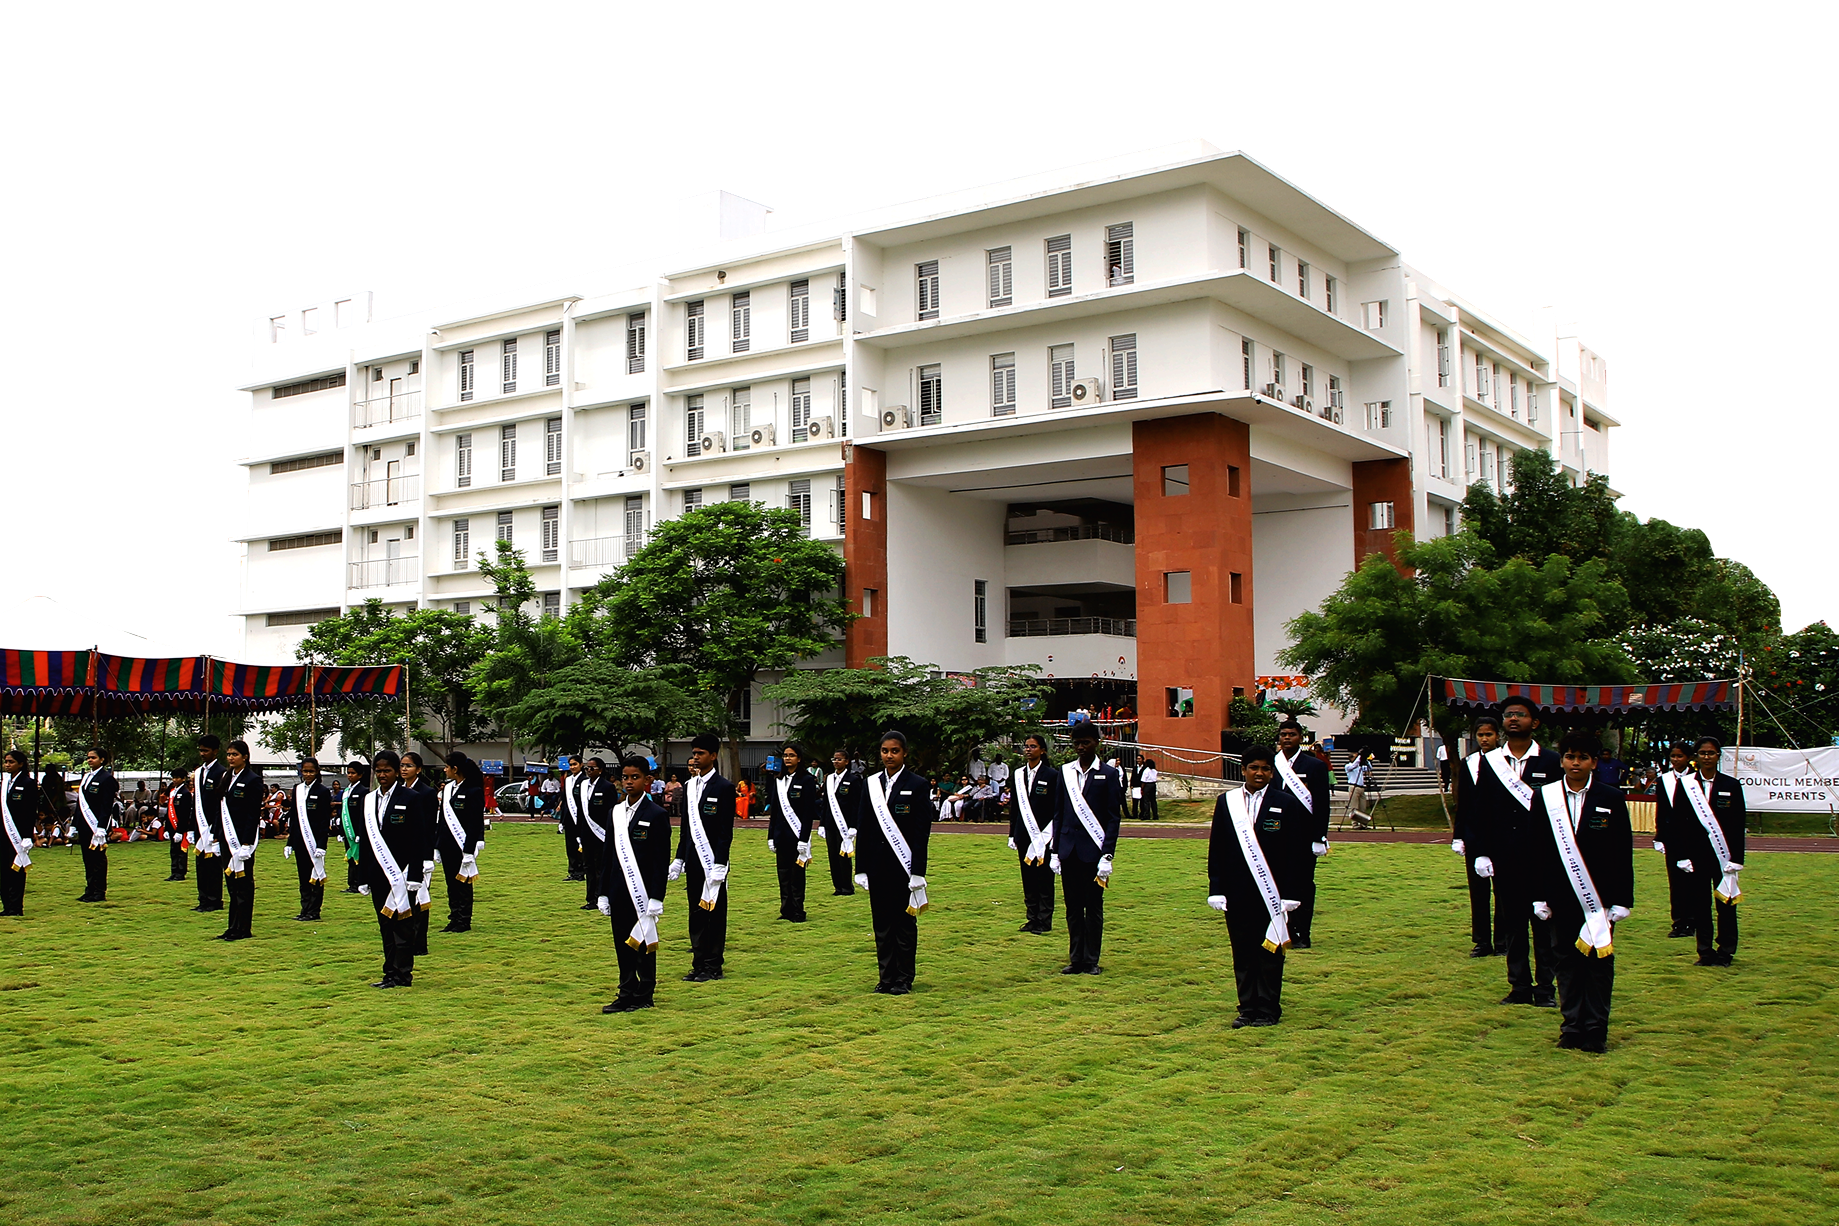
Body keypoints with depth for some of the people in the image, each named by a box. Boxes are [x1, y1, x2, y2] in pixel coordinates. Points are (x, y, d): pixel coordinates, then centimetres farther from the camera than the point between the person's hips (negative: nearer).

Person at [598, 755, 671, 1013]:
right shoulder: (615, 813, 9)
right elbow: (609, 854, 12)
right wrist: (604, 893, 9)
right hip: (619, 893, 5)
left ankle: (644, 995, 14)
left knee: (644, 943, 4)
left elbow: (662, 861, -9)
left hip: (644, 892, -5)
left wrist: (656, 897, -14)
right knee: (623, 944, 10)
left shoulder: (657, 815, -7)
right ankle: (627, 994, 18)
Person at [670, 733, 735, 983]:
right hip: (694, 862, 7)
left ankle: (713, 966, 7)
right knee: (696, 914, 10)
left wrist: (719, 865, -17)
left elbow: (726, 831, -12)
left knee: (715, 913, 1)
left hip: (713, 861, -7)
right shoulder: (690, 787, 12)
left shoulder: (724, 787, -9)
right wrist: (679, 859, 12)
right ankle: (699, 964, 16)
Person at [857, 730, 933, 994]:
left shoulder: (918, 785, -4)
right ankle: (887, 977, 16)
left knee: (904, 921, 4)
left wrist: (917, 871, -13)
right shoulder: (872, 784, 7)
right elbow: (864, 828, 8)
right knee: (881, 921, 7)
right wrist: (861, 869, 4)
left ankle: (904, 979, 12)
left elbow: (922, 831, -7)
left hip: (904, 863, -4)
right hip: (877, 863, 4)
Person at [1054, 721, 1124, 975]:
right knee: (1073, 907, 7)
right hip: (1069, 849, 4)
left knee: (1093, 907, 4)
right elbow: (1058, 812, 12)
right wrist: (1055, 851, 8)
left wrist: (1107, 855, -11)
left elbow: (1114, 817, -4)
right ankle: (1076, 960, 14)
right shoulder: (1065, 772, 9)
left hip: (1093, 850, -4)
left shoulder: (1109, 774, -2)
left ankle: (1091, 961, 11)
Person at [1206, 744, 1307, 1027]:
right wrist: (1216, 888, -1)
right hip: (1237, 895, 2)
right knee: (1242, 954, 7)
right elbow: (1216, 850, 6)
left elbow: (1296, 852, -2)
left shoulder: (1287, 804, -1)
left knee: (1269, 952, 4)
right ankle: (1247, 1008, 15)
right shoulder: (1226, 802, 5)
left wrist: (1290, 893, -7)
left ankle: (1268, 1011, 12)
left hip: (1271, 894, -2)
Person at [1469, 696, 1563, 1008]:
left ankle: (1545, 988, 11)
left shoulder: (1549, 761, 1)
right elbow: (1482, 811, 6)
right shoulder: (1490, 762, 6)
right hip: (1504, 858, 2)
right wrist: (1482, 853, 0)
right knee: (1514, 923, 8)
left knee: (1543, 923, 3)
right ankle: (1520, 987, 15)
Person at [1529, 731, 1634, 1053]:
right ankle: (1572, 1026, 15)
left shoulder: (1612, 799, -1)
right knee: (1567, 961, 7)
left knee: (1599, 962, 4)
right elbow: (1537, 851, 4)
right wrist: (1539, 897, 0)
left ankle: (1595, 1030, 11)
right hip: (1561, 898, 1)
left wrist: (1622, 900, -5)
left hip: (1599, 896, -1)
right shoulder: (1545, 797, 2)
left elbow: (1623, 853, -1)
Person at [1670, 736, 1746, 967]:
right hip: (1696, 855, 1)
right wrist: (1681, 856, -6)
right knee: (1699, 905, 4)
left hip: (1723, 854, -1)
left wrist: (1736, 859, -7)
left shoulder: (1732, 786, 1)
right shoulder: (1685, 784, 2)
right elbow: (1678, 822, 1)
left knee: (1726, 904, 4)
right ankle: (1705, 952, 13)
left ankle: (1725, 952, 14)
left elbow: (1738, 824, -1)